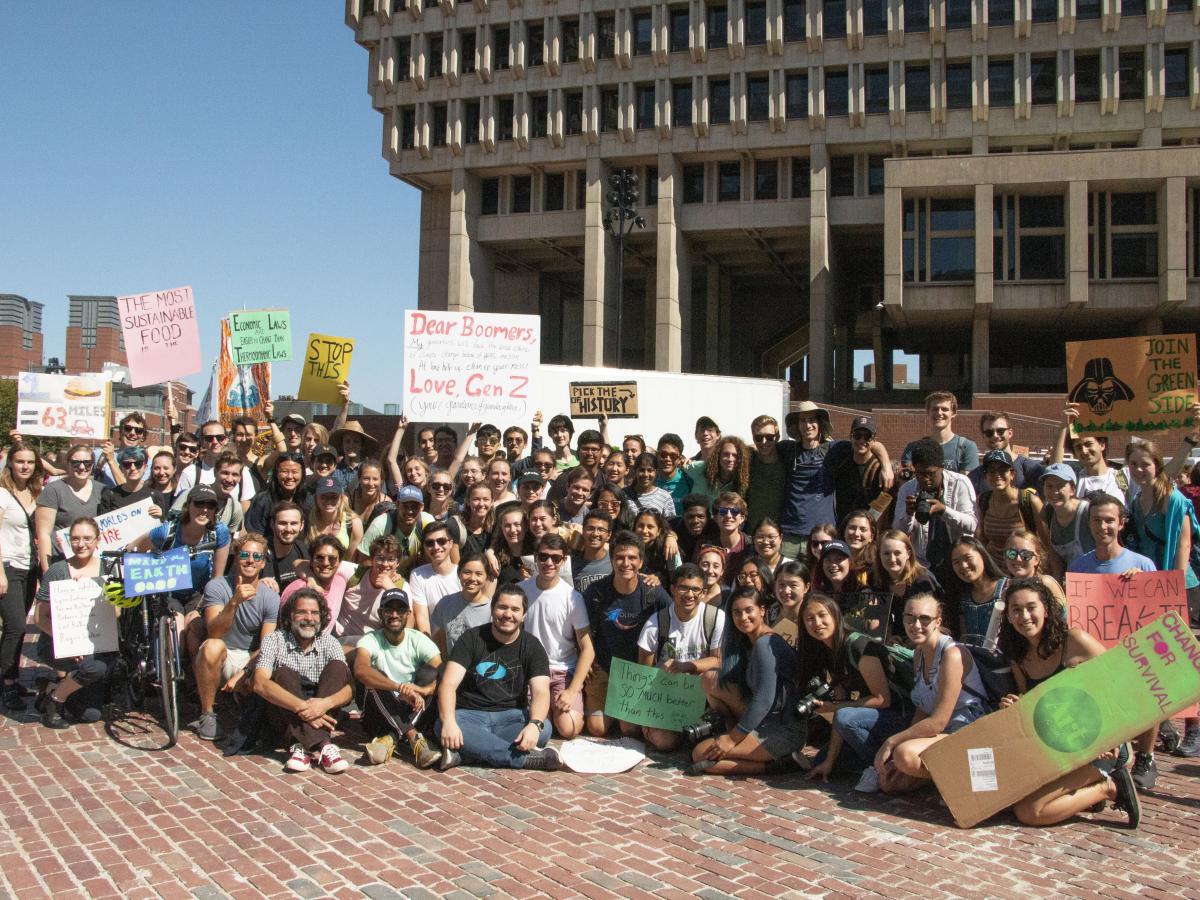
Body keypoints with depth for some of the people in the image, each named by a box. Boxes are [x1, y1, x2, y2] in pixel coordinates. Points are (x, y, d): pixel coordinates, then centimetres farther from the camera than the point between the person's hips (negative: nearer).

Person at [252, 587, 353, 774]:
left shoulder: (329, 642, 2)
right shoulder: (274, 640, -5)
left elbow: (348, 689, -10)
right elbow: (260, 684, -22)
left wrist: (325, 703, -33)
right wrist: (301, 706, -35)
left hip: (320, 714, 2)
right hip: (285, 713, -2)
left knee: (337, 667, -18)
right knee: (283, 674, -26)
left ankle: (303, 746, -32)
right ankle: (321, 745, -41)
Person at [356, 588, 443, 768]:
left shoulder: (418, 640, -5)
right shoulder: (371, 640, -9)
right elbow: (360, 671, -32)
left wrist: (422, 689, -40)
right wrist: (400, 687, -45)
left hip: (412, 712, 1)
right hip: (382, 716, -1)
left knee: (428, 671, -21)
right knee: (377, 680, -26)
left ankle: (390, 739, -30)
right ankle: (414, 739, -34)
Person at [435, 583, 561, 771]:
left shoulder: (532, 647, 2)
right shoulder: (472, 638, -1)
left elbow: (541, 692, -11)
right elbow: (448, 684, -12)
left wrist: (534, 724, -34)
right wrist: (448, 721, -32)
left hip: (510, 716, 1)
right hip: (469, 714, -1)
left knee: (544, 729, -30)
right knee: (442, 726, -34)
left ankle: (465, 752, -33)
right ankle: (526, 759, -33)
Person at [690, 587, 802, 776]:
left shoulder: (765, 645, -18)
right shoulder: (742, 640, 12)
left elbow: (763, 701, -21)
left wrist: (731, 739, -16)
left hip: (783, 731, -9)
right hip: (765, 722, 9)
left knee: (701, 754, -12)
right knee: (710, 678, 3)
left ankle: (773, 764, -5)